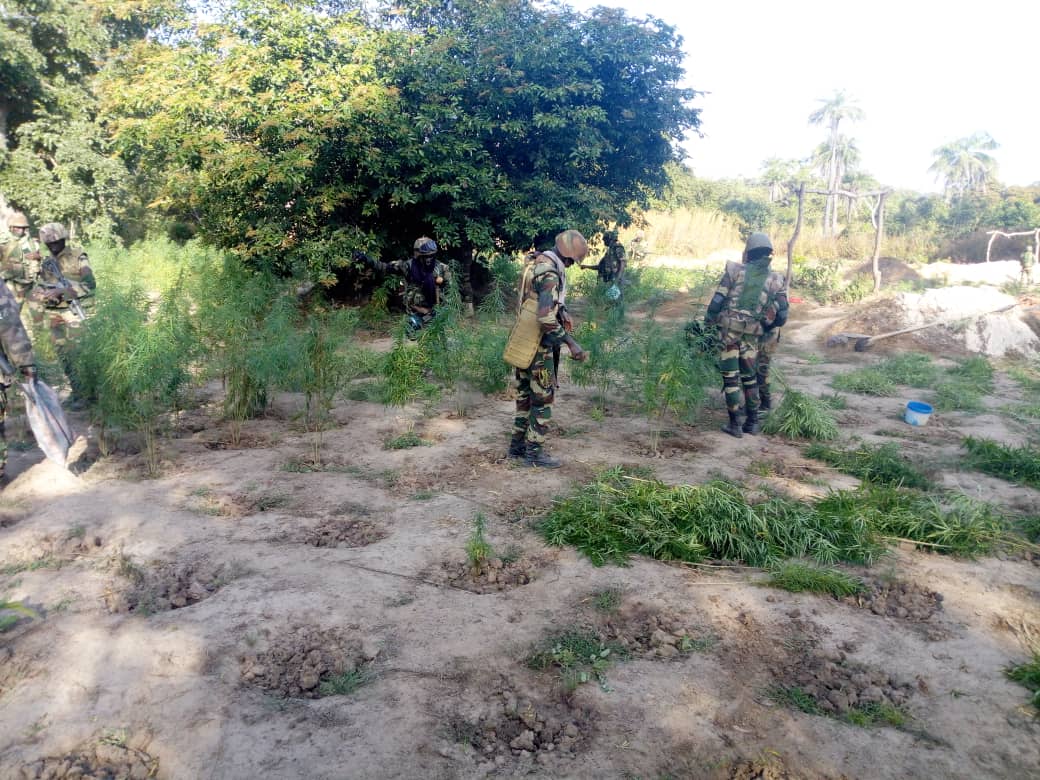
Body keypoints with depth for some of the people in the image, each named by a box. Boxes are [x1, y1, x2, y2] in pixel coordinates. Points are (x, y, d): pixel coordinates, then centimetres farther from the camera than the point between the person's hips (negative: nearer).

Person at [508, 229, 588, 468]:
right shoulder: (549, 273, -21)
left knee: (525, 393, 16)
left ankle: (518, 444, 24)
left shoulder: (535, 261, 9)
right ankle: (534, 451, 6)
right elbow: (547, 319, -29)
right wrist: (571, 343, -25)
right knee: (543, 397, 0)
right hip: (538, 344, -9)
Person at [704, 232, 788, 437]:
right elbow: (781, 317, 3)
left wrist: (708, 321, 6)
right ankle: (752, 422, 20)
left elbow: (717, 301, -5)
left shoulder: (735, 271, 0)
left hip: (728, 330, -2)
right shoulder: (776, 281, 5)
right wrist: (765, 327, 21)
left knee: (730, 377, 4)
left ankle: (735, 424, 4)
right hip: (751, 335, 2)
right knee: (750, 377, 17)